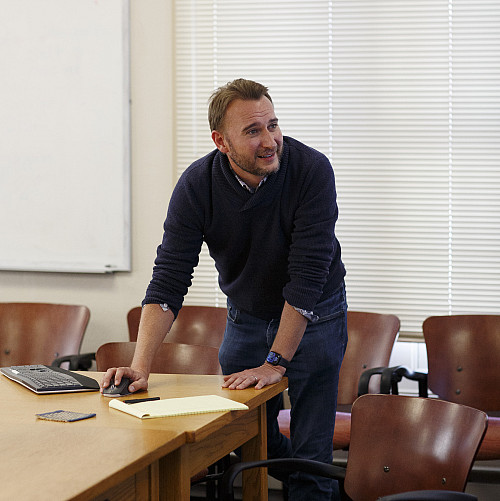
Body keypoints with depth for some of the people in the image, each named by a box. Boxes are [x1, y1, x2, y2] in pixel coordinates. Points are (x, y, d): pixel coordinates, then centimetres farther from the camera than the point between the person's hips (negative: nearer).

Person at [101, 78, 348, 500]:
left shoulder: (312, 171, -26)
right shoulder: (197, 186, -18)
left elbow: (308, 276, -27)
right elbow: (168, 281, -20)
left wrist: (276, 363, -29)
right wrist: (141, 366, -30)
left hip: (314, 318, -3)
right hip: (246, 317, 3)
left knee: (310, 452, -3)